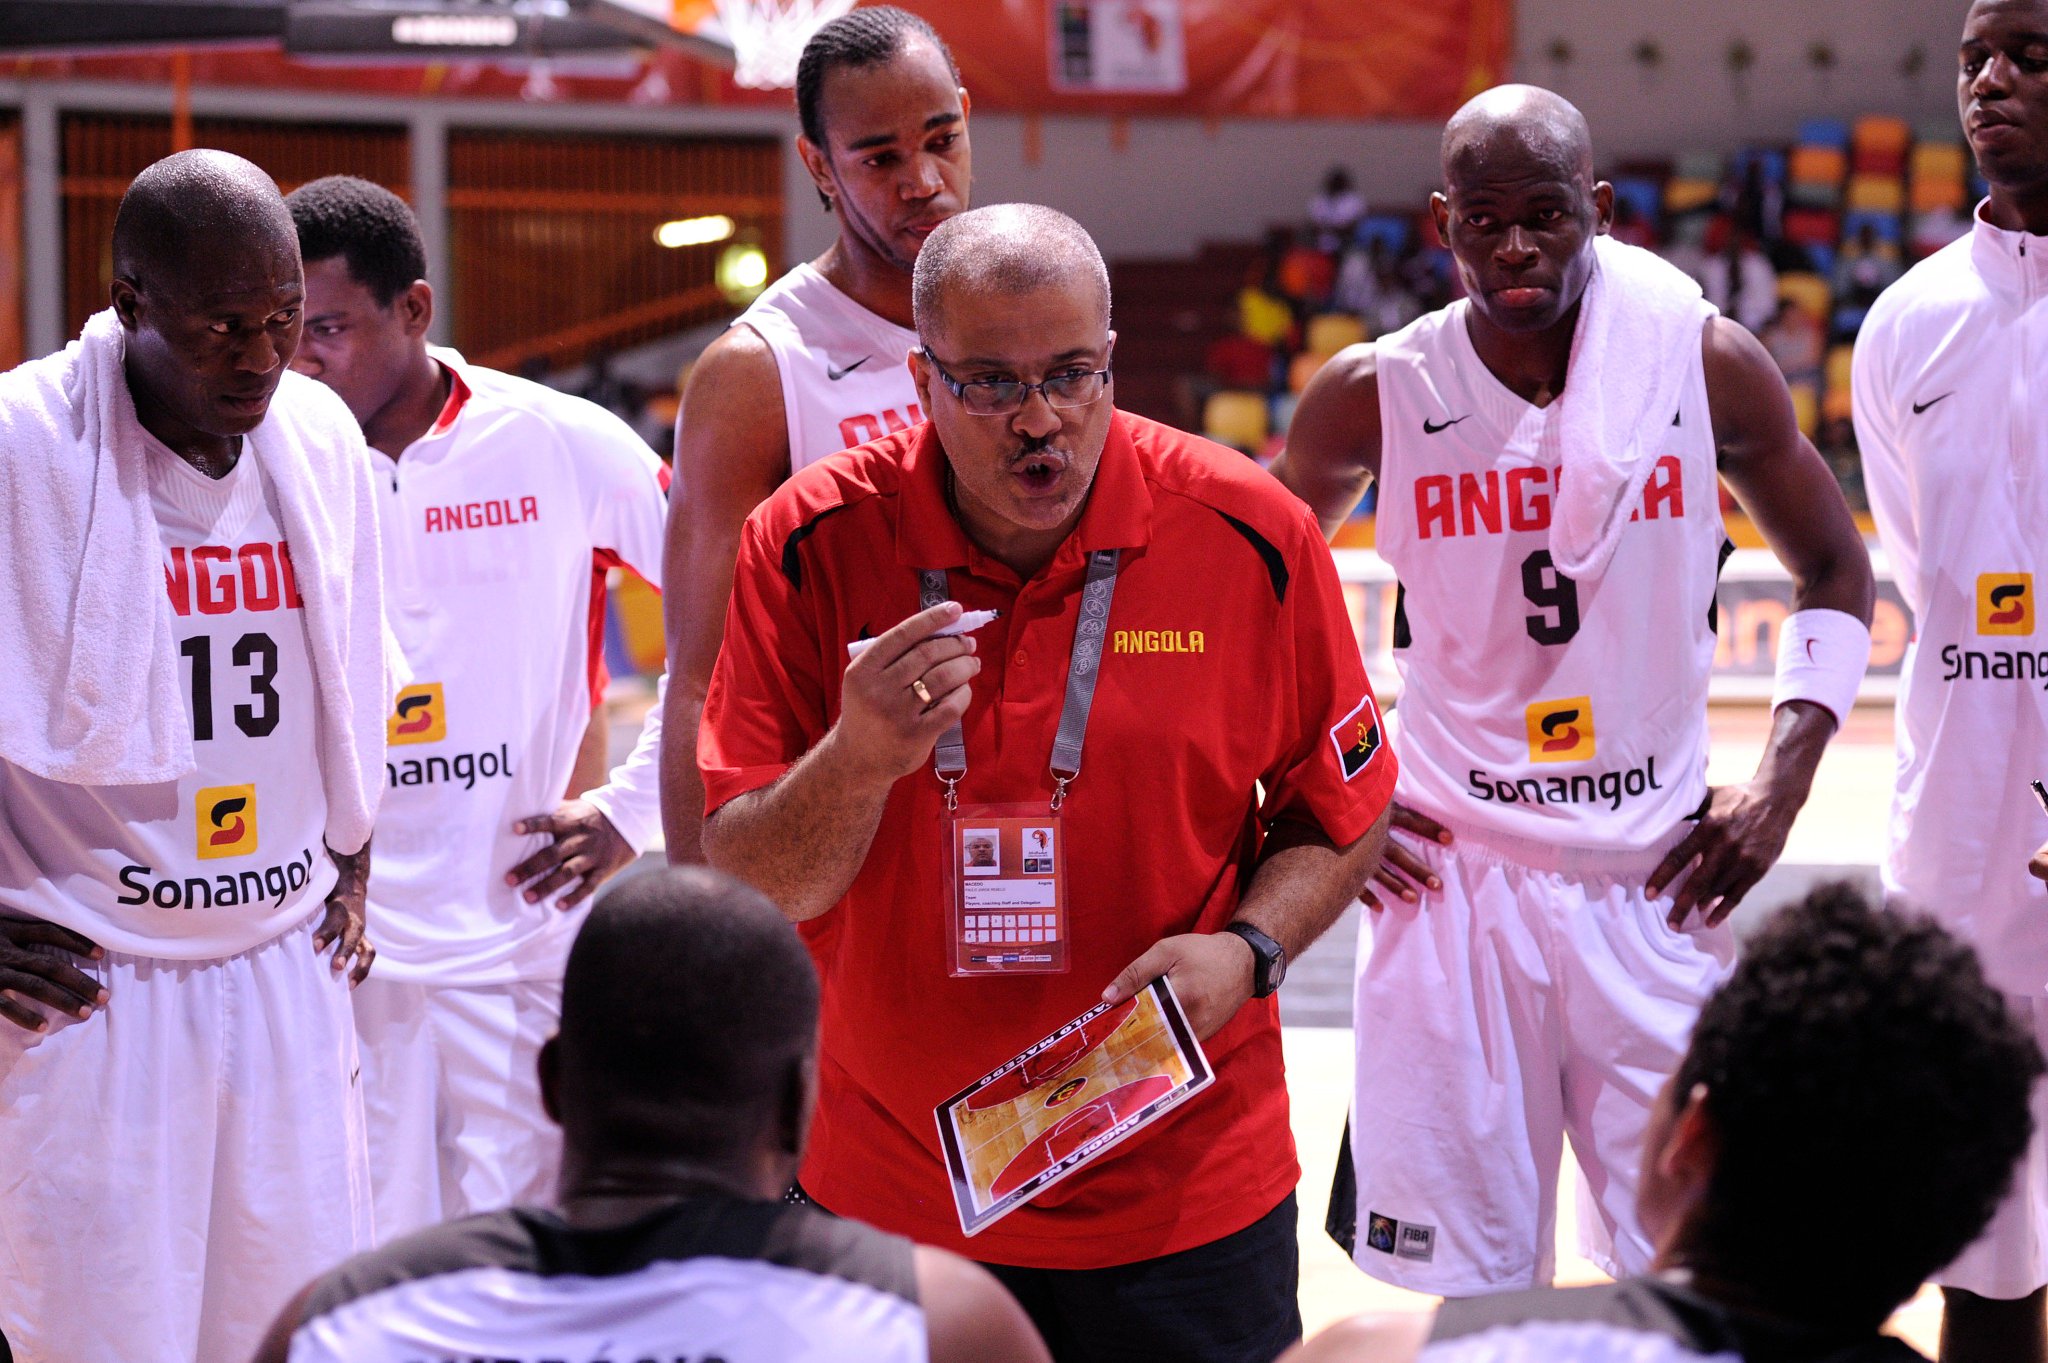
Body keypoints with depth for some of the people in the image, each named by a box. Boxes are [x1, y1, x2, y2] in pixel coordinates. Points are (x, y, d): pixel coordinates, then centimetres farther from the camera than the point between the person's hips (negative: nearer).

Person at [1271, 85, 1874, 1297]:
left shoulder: (1706, 365, -3)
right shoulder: (1376, 396, -4)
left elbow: (1836, 573, 10)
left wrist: (1783, 784, 1)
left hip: (1658, 880, 0)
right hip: (1452, 873, 0)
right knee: (1467, 1285, 5)